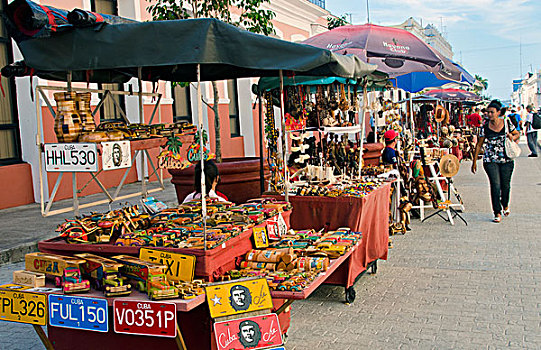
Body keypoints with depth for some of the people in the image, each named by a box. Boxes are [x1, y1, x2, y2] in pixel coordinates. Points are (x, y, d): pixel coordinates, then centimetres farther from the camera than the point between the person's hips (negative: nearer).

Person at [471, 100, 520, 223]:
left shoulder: (507, 123, 1)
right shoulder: (485, 127, -1)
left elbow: (517, 134, 14)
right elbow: (479, 144, 5)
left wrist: (512, 137, -10)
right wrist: (474, 161, 4)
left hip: (507, 160, 1)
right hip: (490, 160, -1)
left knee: (505, 185, 8)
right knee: (495, 185, -10)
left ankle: (505, 205, 38)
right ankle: (497, 213, -1)